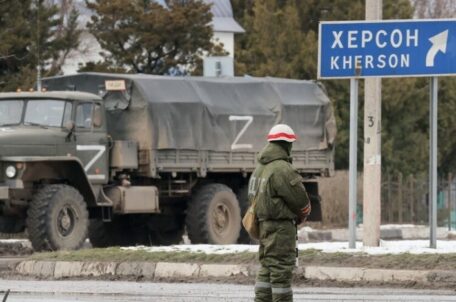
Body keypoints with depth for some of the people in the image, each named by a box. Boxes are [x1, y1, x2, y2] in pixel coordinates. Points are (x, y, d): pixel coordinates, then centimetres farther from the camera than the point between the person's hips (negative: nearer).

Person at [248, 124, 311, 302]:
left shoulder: (260, 167, 12)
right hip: (281, 225, -9)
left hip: (264, 224, 9)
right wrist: (302, 215, 8)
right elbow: (299, 198, -14)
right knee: (281, 269, -6)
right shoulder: (282, 169, -18)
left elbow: (253, 195, 18)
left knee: (267, 267, 14)